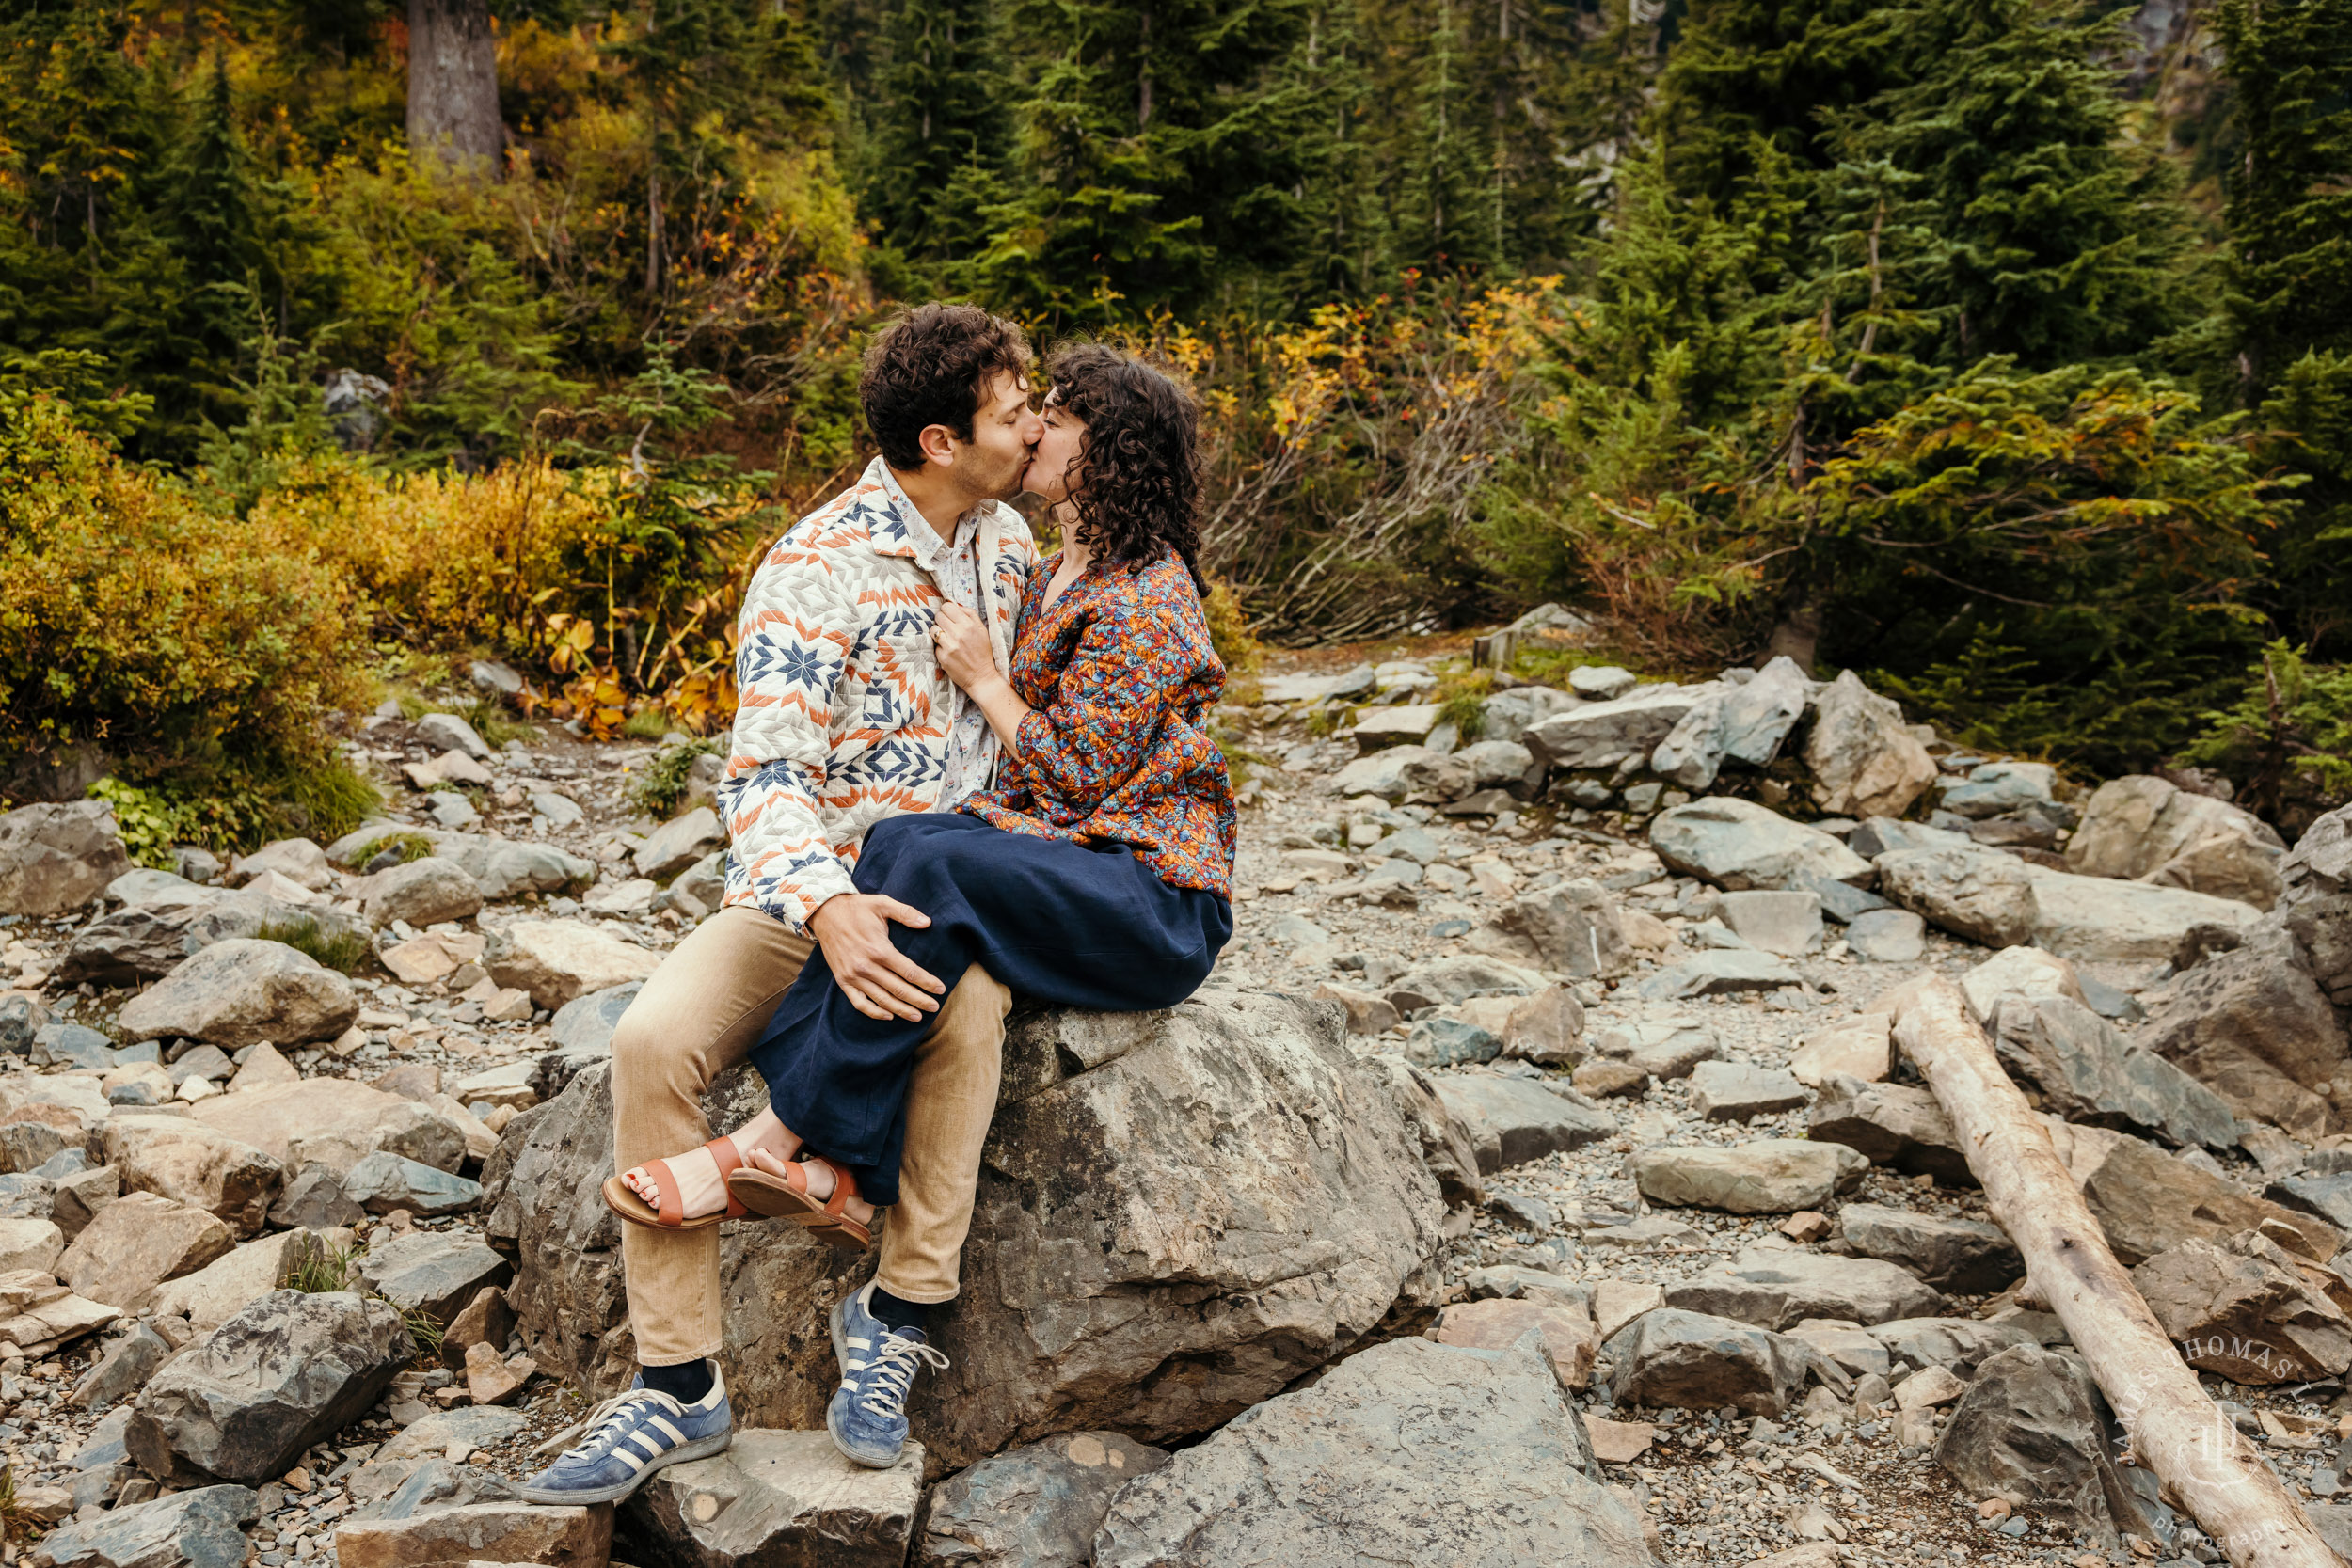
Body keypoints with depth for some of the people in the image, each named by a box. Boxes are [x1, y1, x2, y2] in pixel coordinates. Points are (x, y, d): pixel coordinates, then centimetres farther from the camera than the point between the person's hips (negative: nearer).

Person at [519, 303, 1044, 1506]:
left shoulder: (1007, 540, 8)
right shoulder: (814, 570, -12)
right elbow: (763, 776, -21)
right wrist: (825, 909, -40)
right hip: (809, 891, -2)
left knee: (965, 999, -35)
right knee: (654, 1037, -26)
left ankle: (905, 1318, -23)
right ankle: (678, 1387, -15)